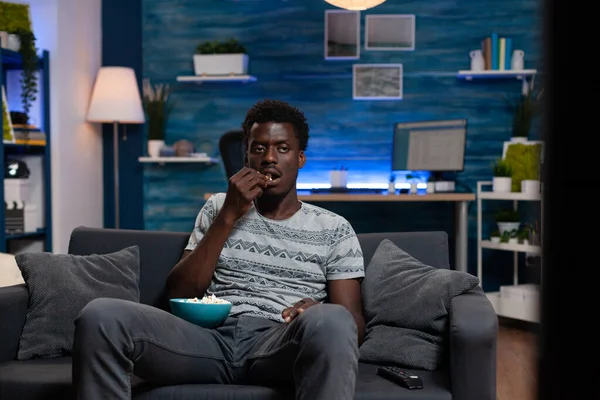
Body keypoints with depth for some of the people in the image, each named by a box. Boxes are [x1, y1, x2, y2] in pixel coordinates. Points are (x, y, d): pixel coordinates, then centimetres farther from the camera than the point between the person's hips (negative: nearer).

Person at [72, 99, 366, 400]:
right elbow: (179, 295, 8)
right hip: (212, 337, 2)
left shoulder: (334, 229, 15)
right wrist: (228, 216, -1)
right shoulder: (218, 208, 20)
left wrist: (317, 316, -19)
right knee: (100, 316, -25)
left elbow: (352, 323, 6)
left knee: (331, 321, -39)